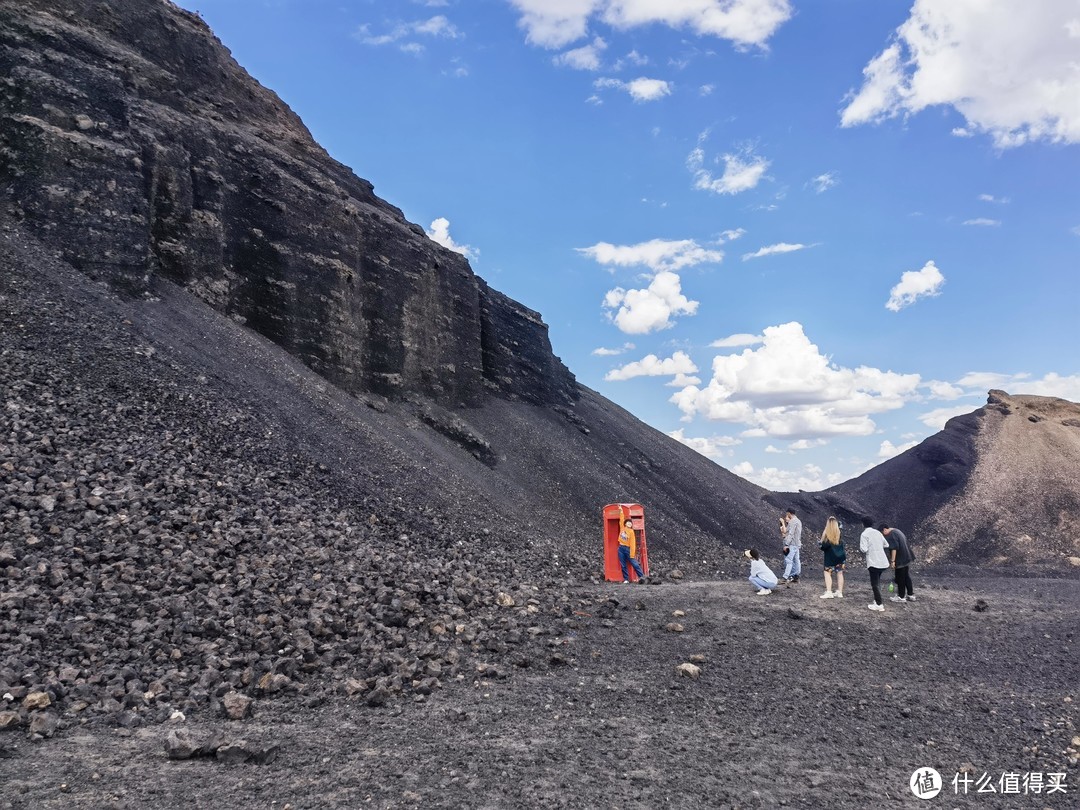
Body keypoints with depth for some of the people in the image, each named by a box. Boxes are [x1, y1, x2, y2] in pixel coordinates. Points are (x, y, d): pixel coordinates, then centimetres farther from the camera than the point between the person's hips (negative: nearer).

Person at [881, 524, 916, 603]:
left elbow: (894, 548, -23)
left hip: (900, 560, -10)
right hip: (907, 558, 10)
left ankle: (901, 596, 8)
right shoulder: (897, 531, 15)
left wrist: (892, 561, -21)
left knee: (900, 578, 1)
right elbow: (908, 544, 21)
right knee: (907, 577, 17)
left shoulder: (891, 535, -16)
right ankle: (910, 595, 22)